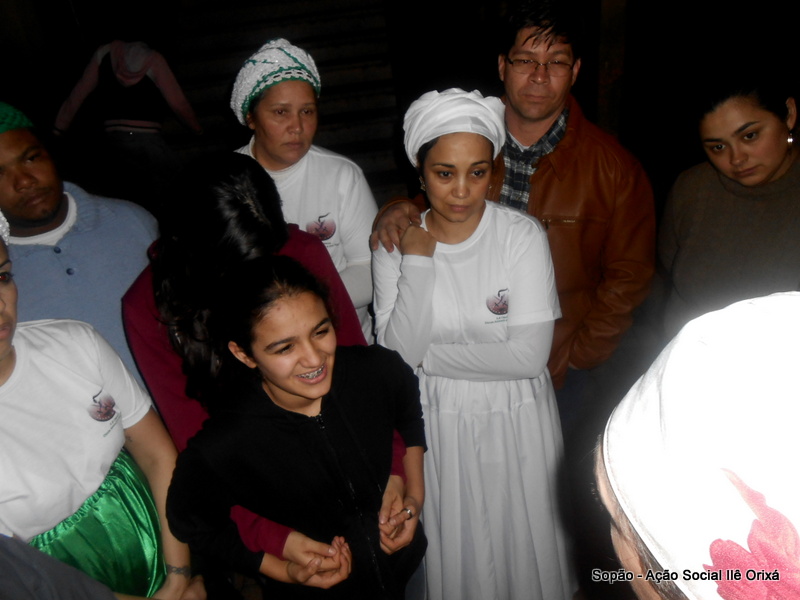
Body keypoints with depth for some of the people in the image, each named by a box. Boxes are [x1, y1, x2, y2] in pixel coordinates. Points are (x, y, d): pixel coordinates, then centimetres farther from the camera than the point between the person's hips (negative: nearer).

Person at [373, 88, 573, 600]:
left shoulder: (524, 236, -14)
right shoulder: (397, 243, -8)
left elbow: (529, 354, -20)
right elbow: (398, 349, -16)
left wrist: (429, 354, -17)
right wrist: (418, 261, -23)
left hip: (514, 421, -1)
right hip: (436, 421, 1)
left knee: (521, 540, 19)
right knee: (451, 547, 19)